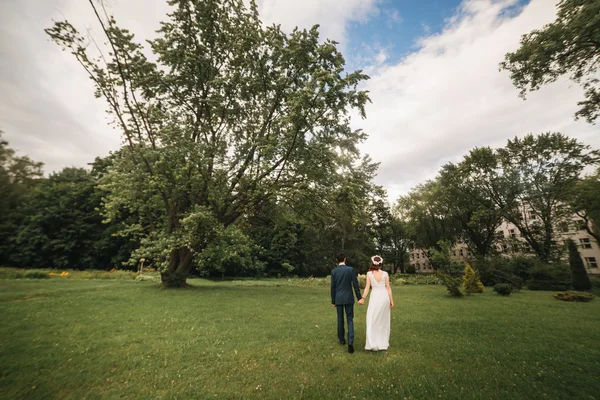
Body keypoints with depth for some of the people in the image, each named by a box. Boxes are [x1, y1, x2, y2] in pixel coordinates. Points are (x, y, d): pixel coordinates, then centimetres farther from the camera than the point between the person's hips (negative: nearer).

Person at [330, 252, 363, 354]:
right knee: (350, 319, 6)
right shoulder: (350, 269, -9)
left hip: (338, 298, 1)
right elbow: (355, 284, -9)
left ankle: (342, 340, 27)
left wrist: (333, 301, 7)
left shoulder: (333, 271, -5)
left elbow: (333, 287, -2)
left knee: (340, 319, 15)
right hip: (349, 298, -1)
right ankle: (350, 341, -9)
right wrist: (359, 297, -1)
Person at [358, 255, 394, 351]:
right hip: (385, 296, 3)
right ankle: (384, 342, 24)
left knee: (372, 319, 3)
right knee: (383, 320, 16)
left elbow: (367, 287, -5)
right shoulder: (385, 274, 2)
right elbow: (388, 288, 1)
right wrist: (391, 300, 8)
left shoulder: (369, 273, -1)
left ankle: (373, 343, -2)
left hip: (375, 296, -2)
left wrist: (363, 298, -1)